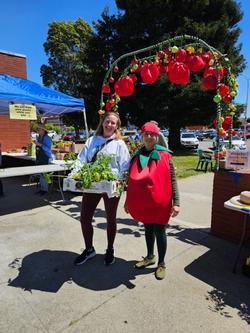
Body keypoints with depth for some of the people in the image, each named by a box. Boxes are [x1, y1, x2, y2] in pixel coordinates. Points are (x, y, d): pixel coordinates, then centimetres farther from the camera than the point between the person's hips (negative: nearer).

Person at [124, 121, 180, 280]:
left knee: (159, 231, 10)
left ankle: (161, 263, 31)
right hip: (142, 202, 4)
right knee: (148, 229, 20)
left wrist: (176, 202, -13)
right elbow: (132, 181, 10)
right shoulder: (136, 156, 4)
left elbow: (172, 180, -8)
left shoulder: (165, 156, -8)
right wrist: (128, 201, 13)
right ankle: (150, 256, 43)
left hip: (159, 203, -4)